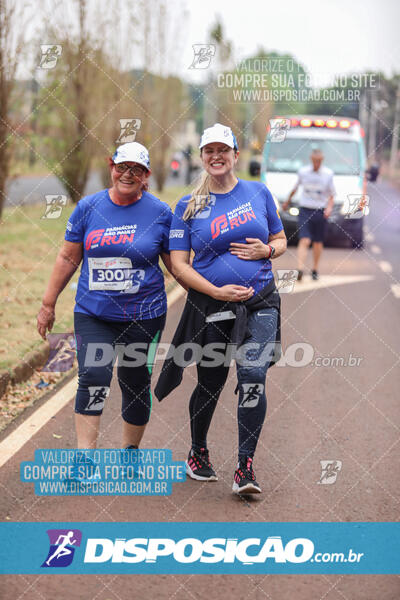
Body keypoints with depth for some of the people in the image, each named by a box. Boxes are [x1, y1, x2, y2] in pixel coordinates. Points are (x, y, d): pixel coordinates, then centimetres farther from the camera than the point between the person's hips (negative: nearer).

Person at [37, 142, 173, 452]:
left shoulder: (160, 213, -1)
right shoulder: (88, 207, 2)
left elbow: (177, 264, 6)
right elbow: (68, 258, 9)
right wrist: (48, 304, 10)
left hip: (144, 315, 0)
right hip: (93, 313, 0)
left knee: (136, 384, 8)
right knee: (92, 380, -14)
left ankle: (130, 452, 27)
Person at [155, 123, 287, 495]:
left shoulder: (258, 193, 7)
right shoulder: (188, 206, 2)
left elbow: (280, 240, 15)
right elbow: (178, 263, -2)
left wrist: (267, 250, -8)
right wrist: (216, 291, -14)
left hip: (259, 302, 0)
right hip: (210, 306, 0)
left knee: (252, 378, -15)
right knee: (210, 383, 10)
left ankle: (245, 468, -11)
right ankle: (198, 453, 34)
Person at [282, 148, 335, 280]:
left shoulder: (328, 174, 0)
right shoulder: (303, 172, 1)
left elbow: (331, 195, 6)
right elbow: (295, 188, 18)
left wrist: (329, 207, -12)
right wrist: (287, 202, 27)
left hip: (320, 212, 1)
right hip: (305, 211, -1)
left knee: (318, 242, 9)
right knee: (304, 241, -14)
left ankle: (315, 269, 25)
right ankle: (300, 269, -24)